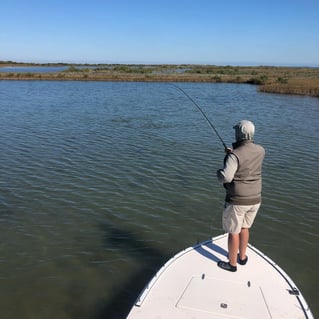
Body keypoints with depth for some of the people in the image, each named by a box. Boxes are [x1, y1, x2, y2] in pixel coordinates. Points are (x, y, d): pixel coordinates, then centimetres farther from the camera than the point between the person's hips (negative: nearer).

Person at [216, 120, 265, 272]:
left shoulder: (235, 155, -23)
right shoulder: (260, 150, -3)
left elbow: (225, 177, -31)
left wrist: (219, 172, -9)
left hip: (237, 201, -6)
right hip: (255, 199, 6)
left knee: (233, 232, 10)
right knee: (244, 227, 25)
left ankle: (232, 263, 25)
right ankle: (242, 257, 41)